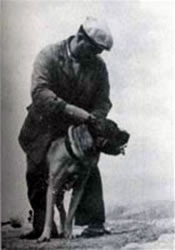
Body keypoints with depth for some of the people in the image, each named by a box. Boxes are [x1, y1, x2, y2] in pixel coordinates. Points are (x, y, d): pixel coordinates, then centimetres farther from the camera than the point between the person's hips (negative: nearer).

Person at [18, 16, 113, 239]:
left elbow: (103, 101, -2)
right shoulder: (49, 56, -15)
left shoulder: (99, 66, -4)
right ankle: (43, 227, 16)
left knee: (89, 172, -13)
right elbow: (39, 91, -29)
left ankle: (94, 224, -5)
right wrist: (73, 111, -39)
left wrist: (92, 120, -26)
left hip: (79, 129, 1)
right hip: (45, 127, -1)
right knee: (36, 176, 3)